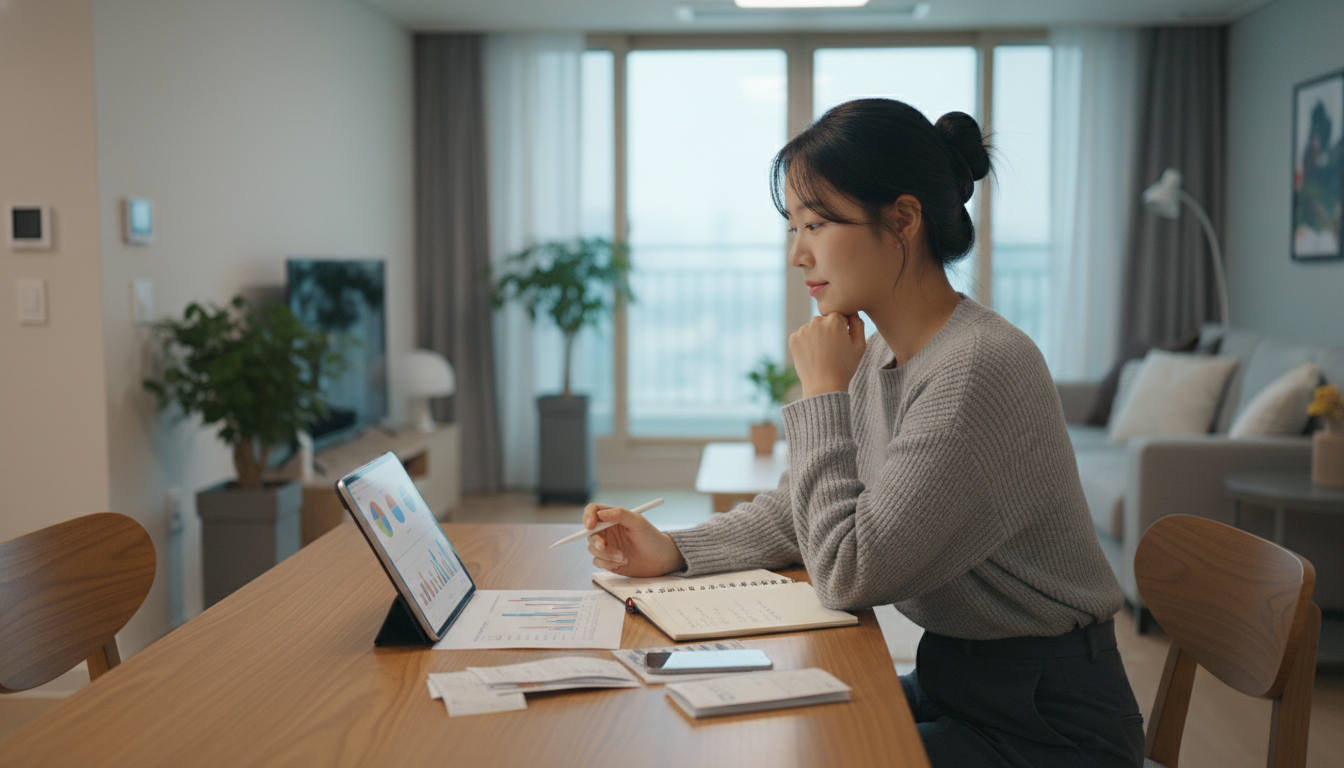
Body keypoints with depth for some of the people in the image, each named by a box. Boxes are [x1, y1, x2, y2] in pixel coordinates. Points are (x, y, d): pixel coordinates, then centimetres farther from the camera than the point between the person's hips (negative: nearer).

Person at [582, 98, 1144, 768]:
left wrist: (823, 393, -18)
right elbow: (796, 511, 12)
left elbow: (848, 575, -26)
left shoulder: (980, 367, -27)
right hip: (953, 683, 8)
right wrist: (672, 550, -5)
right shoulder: (881, 357, 3)